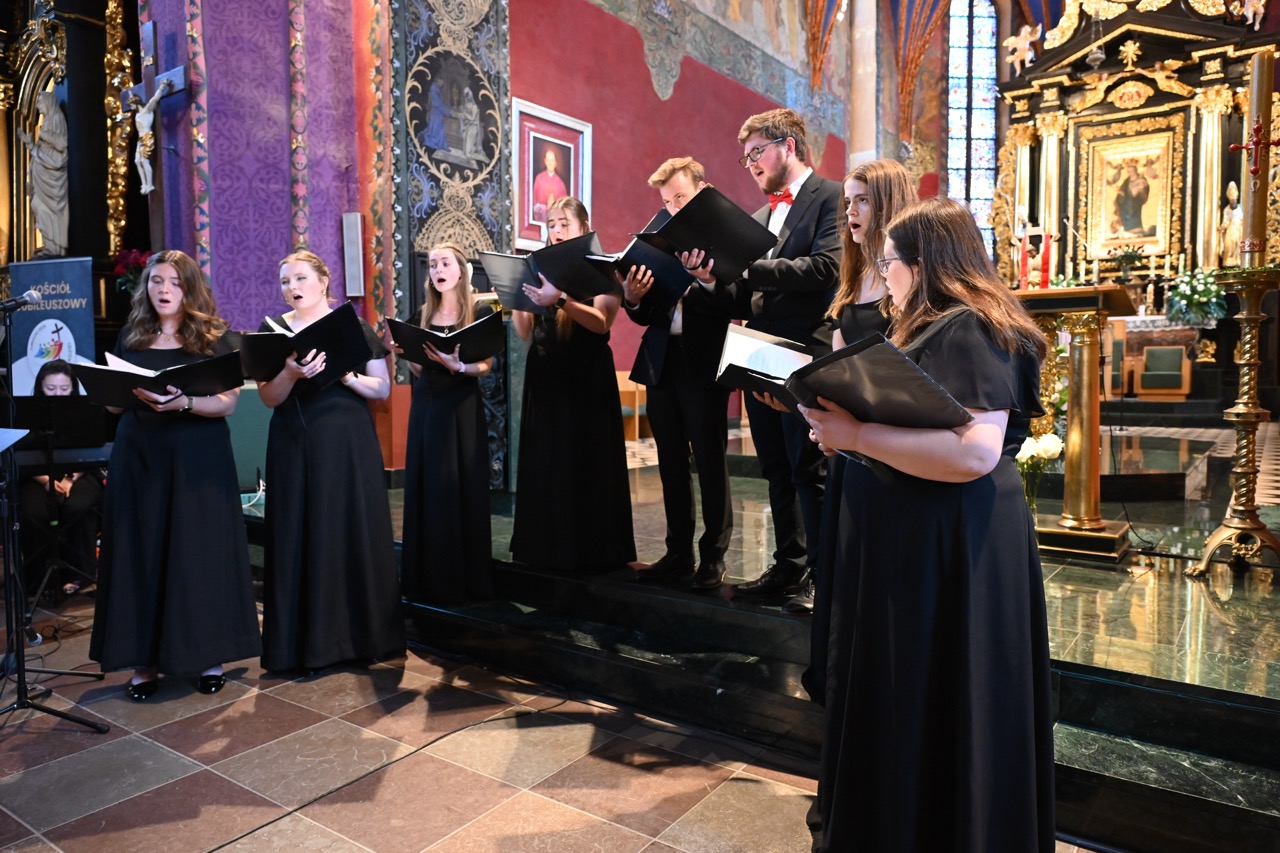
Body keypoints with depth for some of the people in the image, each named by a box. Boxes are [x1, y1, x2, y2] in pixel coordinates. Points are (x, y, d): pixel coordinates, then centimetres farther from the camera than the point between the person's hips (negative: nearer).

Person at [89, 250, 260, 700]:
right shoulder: (130, 337, 11)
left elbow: (228, 403, -7)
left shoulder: (213, 338, 1)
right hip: (138, 456, 3)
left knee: (200, 551, 0)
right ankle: (143, 659, 12)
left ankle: (209, 655, 10)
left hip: (199, 459, -3)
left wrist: (184, 402, -24)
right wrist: (134, 394, -9)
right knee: (140, 552, 3)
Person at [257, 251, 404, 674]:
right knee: (301, 538, 1)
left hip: (349, 444, 0)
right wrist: (291, 373, -18)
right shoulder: (273, 330, 7)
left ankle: (363, 634, 13)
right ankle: (305, 641, 11)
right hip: (295, 445, 1)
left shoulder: (354, 328, 6)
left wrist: (345, 375, -13)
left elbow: (383, 389, 3)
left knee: (355, 533, 1)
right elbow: (269, 398, 1)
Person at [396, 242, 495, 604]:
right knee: (426, 489, 5)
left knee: (461, 489, -4)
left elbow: (485, 367, -8)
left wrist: (457, 365, -25)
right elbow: (419, 371, 14)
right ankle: (429, 578, 15)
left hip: (462, 408, -4)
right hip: (425, 407, 5)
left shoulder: (480, 313, -2)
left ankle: (465, 579, 6)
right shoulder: (422, 316, 12)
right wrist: (405, 352, -5)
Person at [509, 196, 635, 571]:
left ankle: (592, 549, 8)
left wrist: (560, 300, -30)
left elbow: (601, 323, -17)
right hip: (544, 376, 5)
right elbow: (525, 333, 9)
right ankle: (547, 545, 15)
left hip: (586, 376, -4)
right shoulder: (540, 270, 12)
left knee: (586, 459, -1)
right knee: (544, 460, 6)